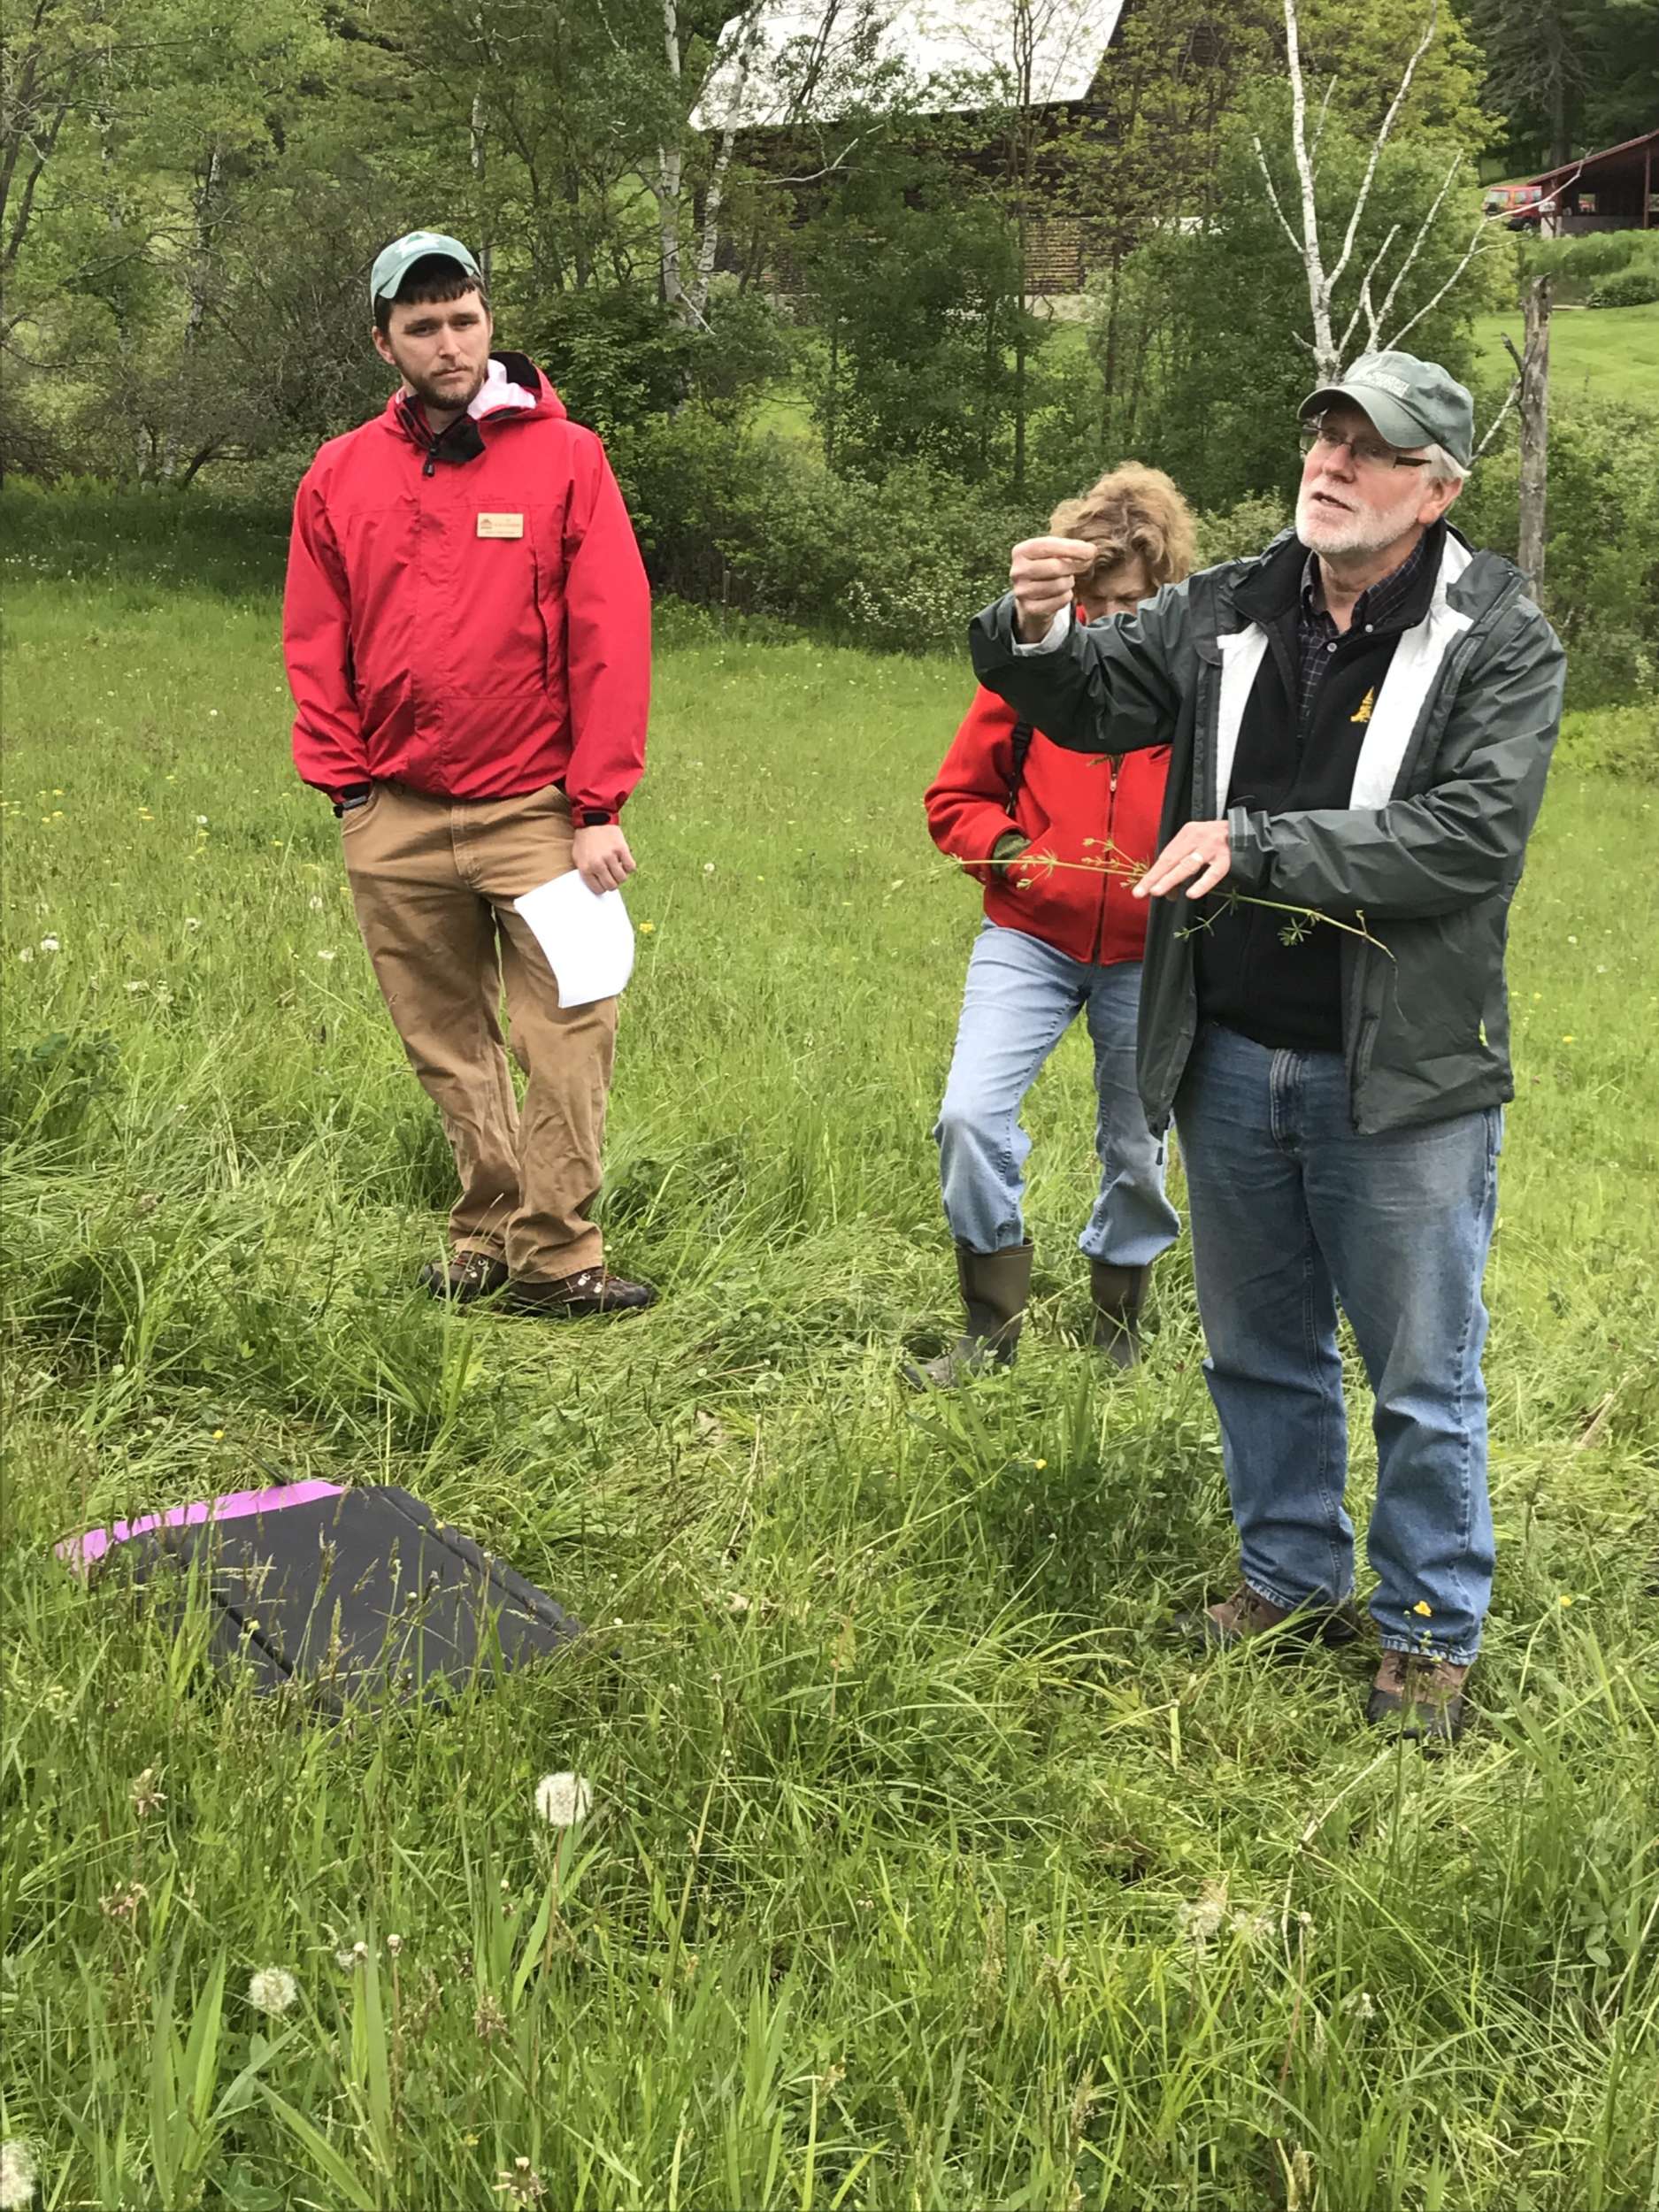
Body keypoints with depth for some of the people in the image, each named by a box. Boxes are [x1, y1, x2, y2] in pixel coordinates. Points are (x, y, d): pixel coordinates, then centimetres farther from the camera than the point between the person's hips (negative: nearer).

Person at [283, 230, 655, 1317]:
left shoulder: (565, 458, 0)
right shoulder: (341, 475, 9)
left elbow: (612, 638, -4)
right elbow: (317, 648, 12)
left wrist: (599, 806, -9)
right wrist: (347, 783, 1)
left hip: (534, 810, -3)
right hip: (396, 820, 3)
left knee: (572, 1031, -8)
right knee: (448, 1047, 8)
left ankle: (555, 1257, -1)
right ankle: (488, 1233, 19)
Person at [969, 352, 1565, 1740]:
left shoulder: (1499, 640, -9)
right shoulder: (1223, 614, 4)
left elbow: (1475, 837, -20)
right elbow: (1090, 700, 6)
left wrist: (1257, 847, -25)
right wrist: (1036, 633, -18)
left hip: (1402, 1078, -4)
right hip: (1230, 1062, 5)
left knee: (1422, 1380, 8)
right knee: (1261, 1351, 19)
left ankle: (1433, 1630, 27)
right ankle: (1293, 1581, 39)